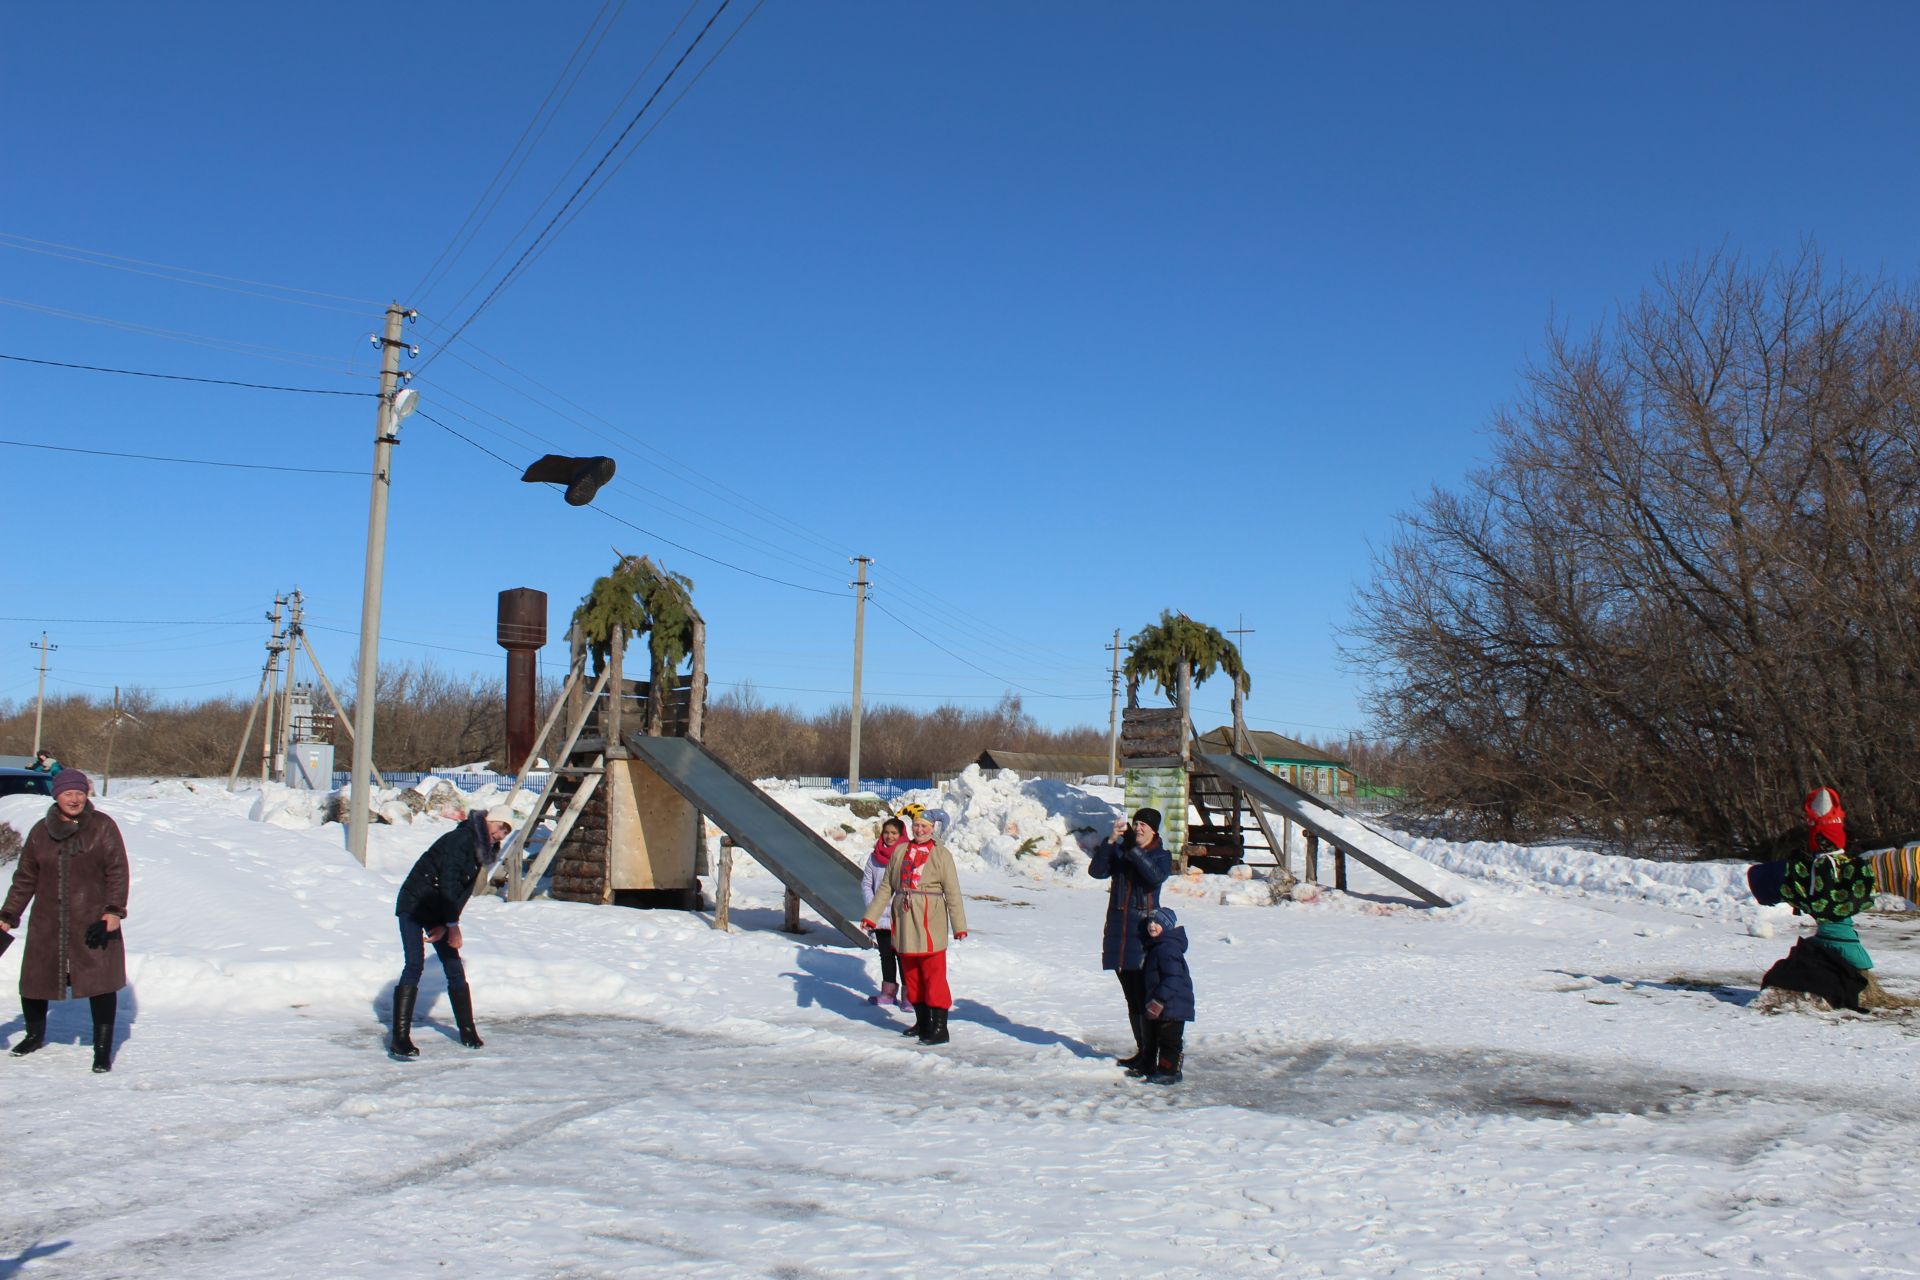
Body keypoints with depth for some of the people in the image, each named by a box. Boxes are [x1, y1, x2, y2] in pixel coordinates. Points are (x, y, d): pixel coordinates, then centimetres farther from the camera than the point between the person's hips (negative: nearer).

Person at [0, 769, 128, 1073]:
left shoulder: (102, 827, -1)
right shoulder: (41, 832, 8)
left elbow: (118, 872, -5)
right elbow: (24, 879, 14)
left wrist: (114, 911, -14)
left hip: (94, 922, -3)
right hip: (48, 925, 3)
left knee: (100, 983, -8)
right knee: (33, 981, 10)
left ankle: (103, 1050, 2)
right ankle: (35, 1034, 39)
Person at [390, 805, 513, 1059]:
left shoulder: (481, 850, 9)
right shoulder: (461, 839, -18)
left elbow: (464, 890, 5)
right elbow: (448, 883, -22)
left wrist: (445, 925, -6)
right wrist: (453, 926, -20)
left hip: (437, 913, 9)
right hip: (414, 905, -9)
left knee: (454, 968, 7)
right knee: (414, 965, -18)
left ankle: (467, 1031, 18)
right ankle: (400, 1038, -20)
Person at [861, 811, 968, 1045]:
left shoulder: (941, 854, -2)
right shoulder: (900, 852, 9)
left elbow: (952, 891, -4)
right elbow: (886, 887, 13)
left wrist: (959, 926, -8)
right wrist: (871, 915, 10)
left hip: (930, 921, -5)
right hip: (904, 919, 5)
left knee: (933, 974, -6)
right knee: (911, 973, 12)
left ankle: (939, 1029, -3)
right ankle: (922, 1023, 24)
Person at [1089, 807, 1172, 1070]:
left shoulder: (1161, 856, 2)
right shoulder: (1119, 851, 9)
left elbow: (1156, 876, -20)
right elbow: (1096, 871, -6)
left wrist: (1134, 851, -26)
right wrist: (1111, 841, -15)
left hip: (1144, 931, -4)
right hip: (1118, 928, 4)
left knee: (1144, 997, -10)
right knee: (1132, 999, 12)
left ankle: (1151, 1055, -7)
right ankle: (1141, 1051, 21)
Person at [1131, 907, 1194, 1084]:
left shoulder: (1168, 949, -20)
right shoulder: (1155, 947, 12)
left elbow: (1173, 979, -25)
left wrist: (1158, 1000, -25)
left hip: (1173, 1005, -11)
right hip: (1159, 1005, 11)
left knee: (1169, 1038, -4)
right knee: (1152, 1036, 19)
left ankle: (1169, 1071, 3)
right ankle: (1148, 1067, 30)